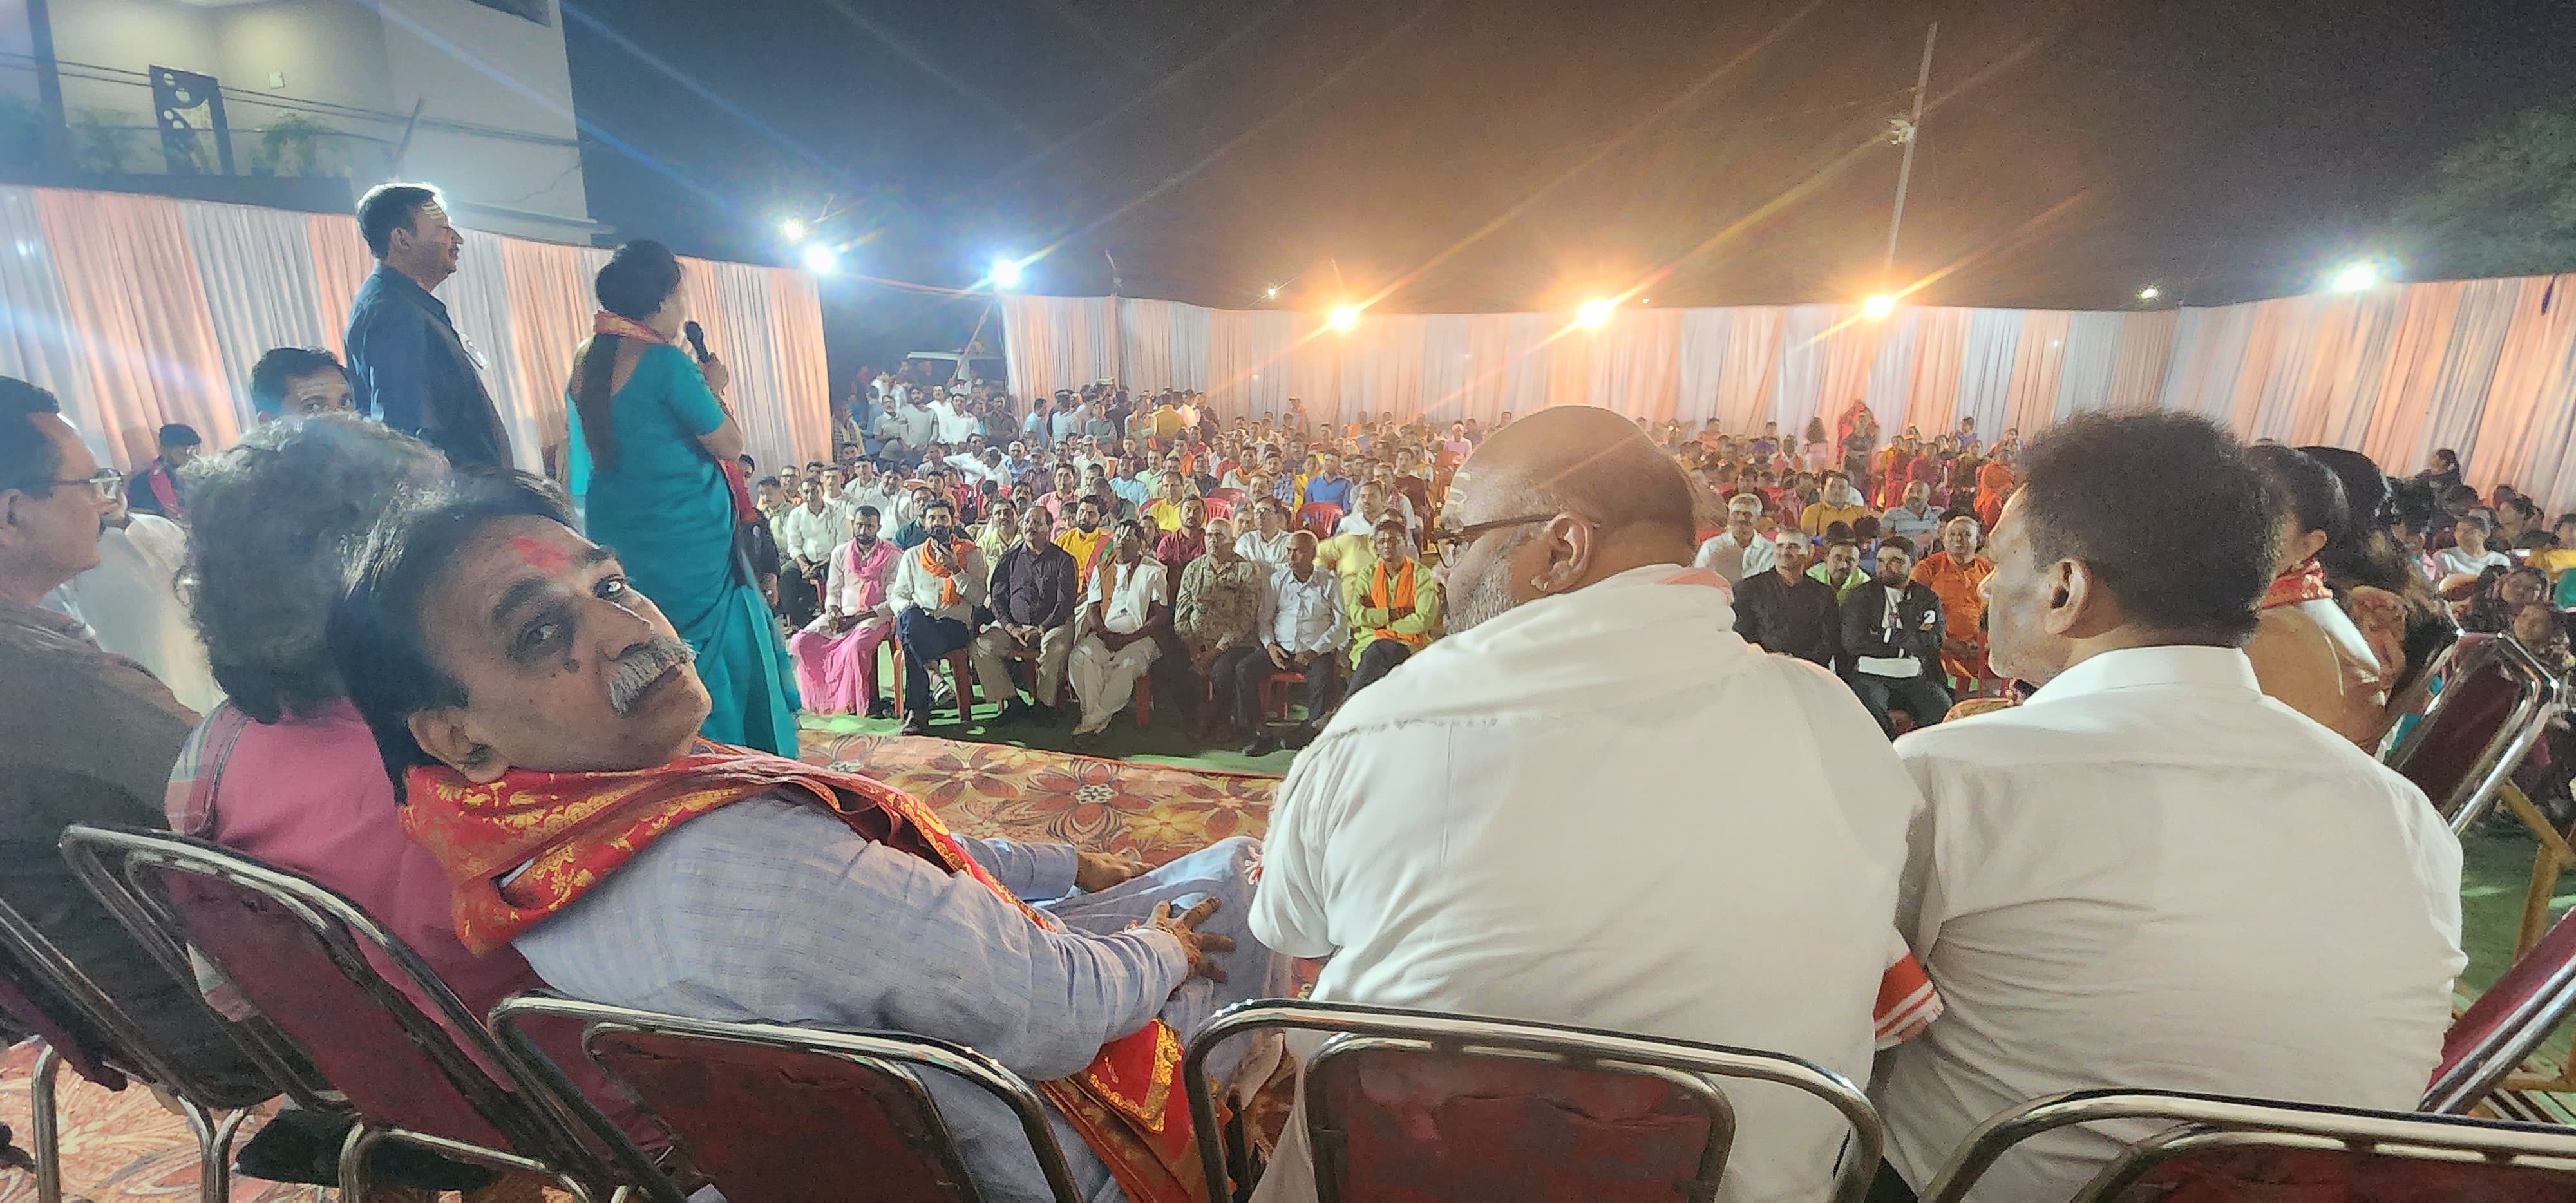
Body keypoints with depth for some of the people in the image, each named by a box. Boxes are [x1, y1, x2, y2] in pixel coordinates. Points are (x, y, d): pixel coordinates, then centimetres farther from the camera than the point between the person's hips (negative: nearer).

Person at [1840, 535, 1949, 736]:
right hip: (1869, 675, -2)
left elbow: (1932, 643, -1)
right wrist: (1905, 647, -2)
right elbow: (1853, 641, -5)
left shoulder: (1928, 599, 16)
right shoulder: (1860, 595, 10)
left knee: (1945, 710, -25)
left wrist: (1887, 635, -3)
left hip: (1915, 678, 2)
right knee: (1870, 711, -33)